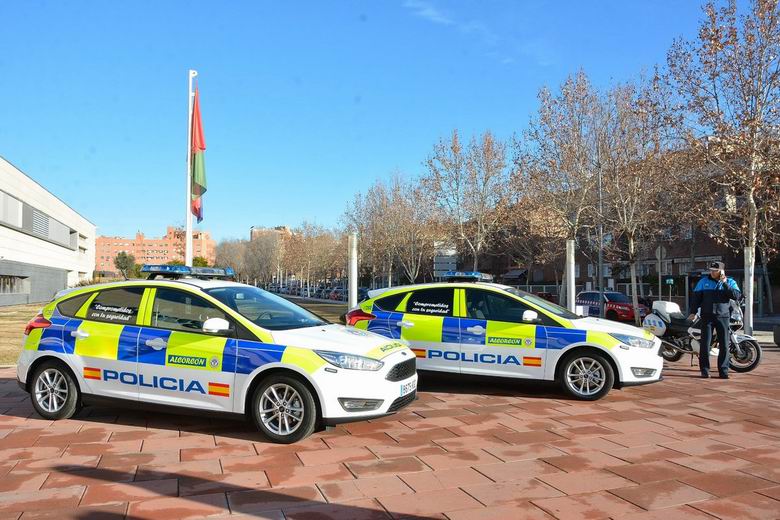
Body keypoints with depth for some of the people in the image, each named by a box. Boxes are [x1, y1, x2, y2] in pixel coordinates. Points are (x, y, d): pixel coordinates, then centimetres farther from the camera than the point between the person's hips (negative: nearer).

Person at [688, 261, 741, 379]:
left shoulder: (730, 282, 7)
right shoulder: (704, 281, 9)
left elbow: (736, 296, -8)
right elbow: (696, 297, 9)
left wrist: (725, 284, -14)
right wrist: (693, 312, 1)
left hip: (723, 316, 0)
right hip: (707, 316, 0)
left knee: (724, 345, -1)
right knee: (705, 344, -2)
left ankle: (723, 370, 7)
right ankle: (704, 369, 4)